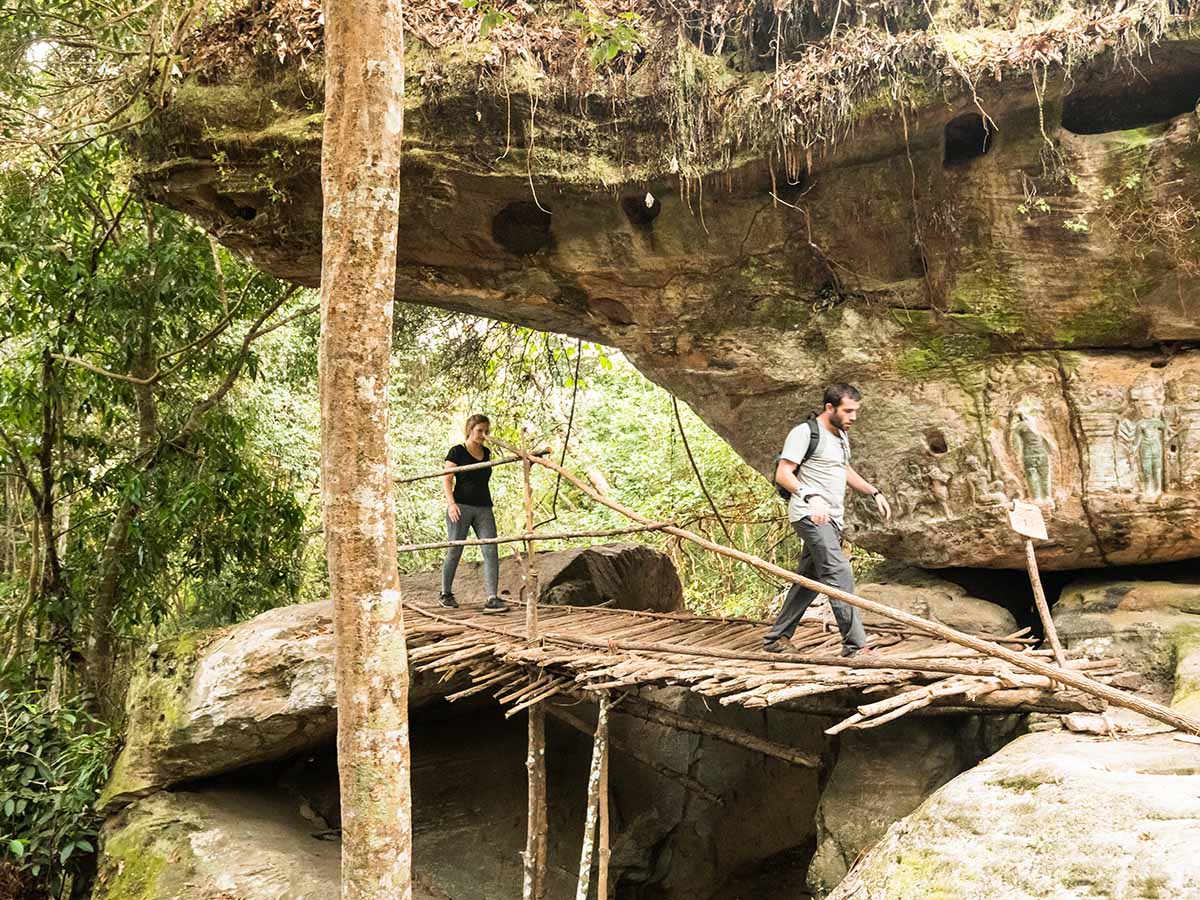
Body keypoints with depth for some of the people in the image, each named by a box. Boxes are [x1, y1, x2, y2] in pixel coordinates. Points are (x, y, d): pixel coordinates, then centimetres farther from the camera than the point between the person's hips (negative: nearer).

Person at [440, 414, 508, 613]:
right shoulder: (457, 452, -2)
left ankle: (492, 599, -15)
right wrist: (451, 503, -19)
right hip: (461, 507, -5)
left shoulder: (486, 453, 14)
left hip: (484, 508, 5)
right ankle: (446, 594, 21)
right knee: (454, 552, 3)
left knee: (491, 552, -9)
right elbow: (446, 479, -7)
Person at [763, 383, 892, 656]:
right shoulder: (805, 432, -9)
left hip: (831, 520, 9)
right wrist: (811, 497, -30)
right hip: (810, 516, -9)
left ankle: (776, 638, 20)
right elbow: (783, 474, -16)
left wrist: (875, 493, 25)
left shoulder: (841, 436, 19)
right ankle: (855, 644, -21)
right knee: (839, 573, -19)